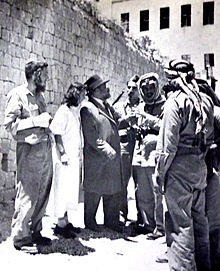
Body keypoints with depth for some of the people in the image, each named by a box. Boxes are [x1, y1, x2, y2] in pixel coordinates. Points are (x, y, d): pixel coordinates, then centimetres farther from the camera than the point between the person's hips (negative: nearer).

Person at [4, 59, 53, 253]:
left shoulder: (39, 95, 18)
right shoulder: (17, 95, -5)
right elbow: (10, 124, -12)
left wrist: (49, 121, 7)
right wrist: (36, 121, -16)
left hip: (45, 148, 8)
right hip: (29, 149, -8)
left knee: (43, 195, 11)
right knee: (27, 195, -5)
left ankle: (35, 232, 23)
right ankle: (20, 237, 7)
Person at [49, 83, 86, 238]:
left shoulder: (77, 111, 14)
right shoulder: (64, 110, -11)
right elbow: (56, 133, -16)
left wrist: (80, 155, 13)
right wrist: (62, 153, -20)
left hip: (76, 157, 9)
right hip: (66, 158, -9)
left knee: (72, 189, 13)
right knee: (63, 190, -3)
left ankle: (66, 221, 24)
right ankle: (61, 225, 5)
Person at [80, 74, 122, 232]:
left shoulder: (108, 107, 17)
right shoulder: (87, 109, -9)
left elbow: (116, 126, 24)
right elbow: (90, 135, -15)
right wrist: (105, 148, -21)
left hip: (113, 159, 8)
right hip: (96, 159, -7)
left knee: (114, 192, 12)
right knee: (94, 192, 4)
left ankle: (111, 221, 25)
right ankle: (90, 221, 20)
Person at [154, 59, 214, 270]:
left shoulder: (175, 101, -13)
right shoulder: (205, 100, 7)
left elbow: (169, 144, -16)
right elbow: (210, 137, 12)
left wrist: (159, 172, -9)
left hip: (179, 167, -7)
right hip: (200, 167, 7)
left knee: (180, 221, 1)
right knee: (199, 218, 18)